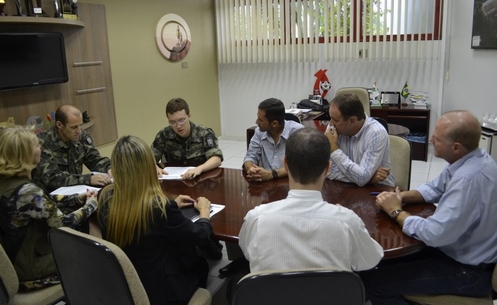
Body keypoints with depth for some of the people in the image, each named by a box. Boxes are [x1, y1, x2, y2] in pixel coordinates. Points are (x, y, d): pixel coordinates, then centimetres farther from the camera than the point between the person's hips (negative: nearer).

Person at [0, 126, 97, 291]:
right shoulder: (26, 191, -30)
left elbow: (47, 202, 7)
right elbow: (64, 223, -22)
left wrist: (80, 198, 3)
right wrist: (91, 204, -7)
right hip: (30, 269, -8)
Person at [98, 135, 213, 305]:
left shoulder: (106, 197, -13)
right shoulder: (158, 205, -31)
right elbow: (200, 236, -17)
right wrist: (204, 210, 2)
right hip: (159, 291, -5)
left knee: (193, 259, 28)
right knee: (201, 265, 25)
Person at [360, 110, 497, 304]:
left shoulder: (468, 179, -34)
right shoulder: (470, 159, -2)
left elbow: (434, 234, -33)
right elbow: (435, 188, 13)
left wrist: (396, 211, -15)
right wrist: (401, 196, -5)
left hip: (469, 271, -9)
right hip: (459, 250, 10)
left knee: (371, 282, -13)